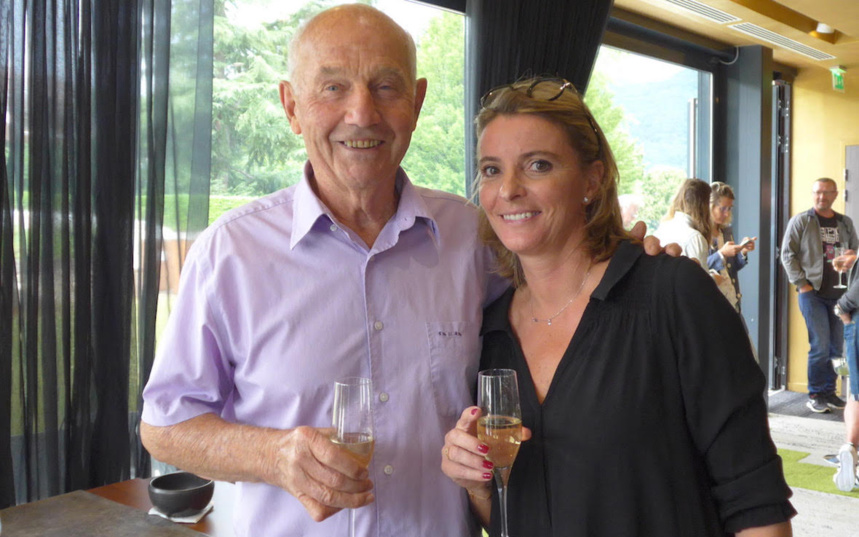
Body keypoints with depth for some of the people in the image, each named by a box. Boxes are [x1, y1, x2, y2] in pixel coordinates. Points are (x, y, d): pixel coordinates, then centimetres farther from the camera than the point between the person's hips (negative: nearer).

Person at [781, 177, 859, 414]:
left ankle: (829, 392, 20)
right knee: (820, 346, -7)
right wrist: (802, 283, -10)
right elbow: (787, 254, -4)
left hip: (839, 293, 5)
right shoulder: (801, 221, -2)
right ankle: (815, 395, 6)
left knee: (836, 347, 7)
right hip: (813, 292, -4)